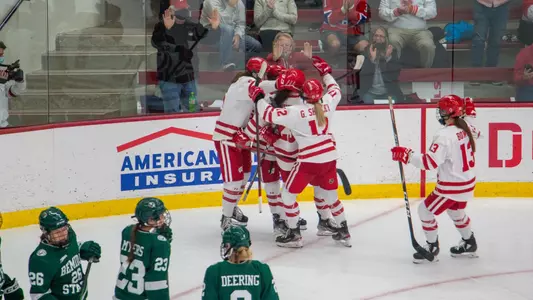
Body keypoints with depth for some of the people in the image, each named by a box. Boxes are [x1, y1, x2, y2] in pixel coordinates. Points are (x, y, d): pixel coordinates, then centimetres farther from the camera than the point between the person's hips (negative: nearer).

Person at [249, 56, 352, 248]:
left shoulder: (296, 112, -16)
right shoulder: (328, 104, -1)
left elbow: (270, 115, -16)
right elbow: (335, 90, 20)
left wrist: (258, 97, -3)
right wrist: (325, 72, 31)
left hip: (309, 161, -6)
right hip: (329, 158, 6)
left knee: (288, 195, 9)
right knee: (331, 196, 22)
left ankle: (294, 235, 11)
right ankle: (344, 232, 27)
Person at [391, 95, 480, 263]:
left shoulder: (445, 136, -27)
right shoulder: (466, 127, -3)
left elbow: (430, 162, -31)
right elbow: (475, 134, 23)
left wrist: (407, 156, -27)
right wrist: (469, 114, 30)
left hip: (452, 186, -9)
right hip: (468, 181, 9)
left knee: (425, 210, 5)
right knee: (455, 211, 31)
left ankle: (432, 247, 14)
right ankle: (469, 243, 44)